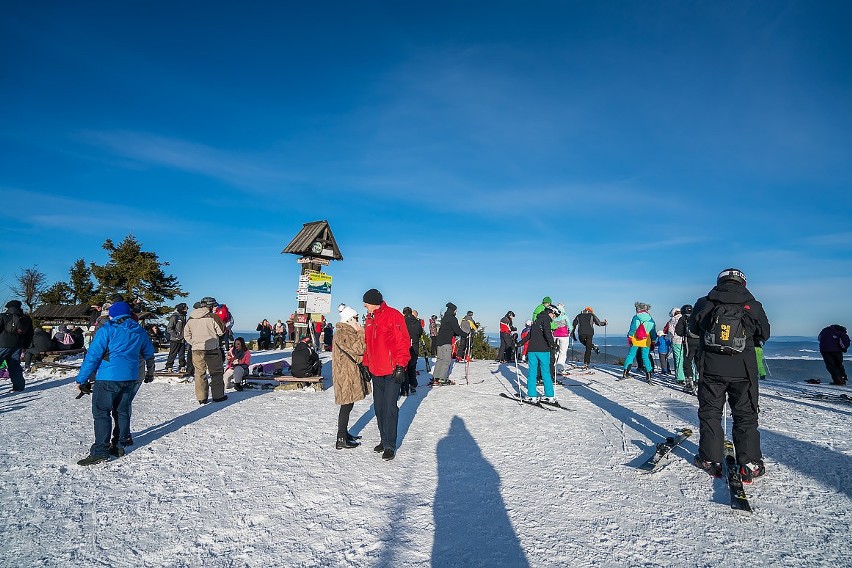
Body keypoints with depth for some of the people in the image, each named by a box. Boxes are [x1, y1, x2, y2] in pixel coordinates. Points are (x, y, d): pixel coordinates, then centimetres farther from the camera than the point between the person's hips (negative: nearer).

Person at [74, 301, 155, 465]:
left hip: (108, 378, -6)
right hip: (130, 378, 6)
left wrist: (81, 379, -2)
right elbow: (149, 353, 25)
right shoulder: (140, 331, 12)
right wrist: (150, 372, 41)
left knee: (101, 412, -2)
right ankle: (120, 446, 19)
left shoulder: (107, 330, -5)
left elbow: (93, 356, -8)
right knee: (122, 411, 15)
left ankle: (100, 452, -6)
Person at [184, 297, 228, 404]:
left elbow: (186, 334, 12)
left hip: (196, 350, 5)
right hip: (211, 349, -4)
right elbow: (221, 332, -5)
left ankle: (201, 398, 12)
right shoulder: (213, 317, -10)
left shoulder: (191, 318, 7)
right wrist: (222, 323, 11)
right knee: (216, 373, 7)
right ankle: (218, 395, 11)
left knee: (199, 373, 10)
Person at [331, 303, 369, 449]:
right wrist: (361, 333, -15)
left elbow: (358, 350, 20)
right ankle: (341, 440, 1)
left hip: (350, 374, 10)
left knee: (348, 404, 17)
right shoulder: (341, 334, -17)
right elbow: (357, 349, -24)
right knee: (346, 406, -6)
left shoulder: (348, 332, 15)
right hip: (345, 375, -10)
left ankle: (344, 433, 29)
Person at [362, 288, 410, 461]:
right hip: (376, 371, 7)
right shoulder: (369, 319, 14)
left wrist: (400, 366, -16)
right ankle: (384, 440, 24)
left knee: (390, 408, -5)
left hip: (392, 372, -7)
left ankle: (390, 446, 4)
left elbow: (403, 341, -12)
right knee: (379, 407, 11)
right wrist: (366, 364, 18)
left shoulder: (393, 315, -9)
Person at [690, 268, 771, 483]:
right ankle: (750, 465, 11)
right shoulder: (753, 306, -4)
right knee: (746, 416, 11)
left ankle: (710, 460, 17)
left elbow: (693, 327, 12)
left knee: (710, 413, 12)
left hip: (710, 370, 0)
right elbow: (764, 334, 10)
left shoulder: (704, 304, -4)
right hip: (743, 370, 0)